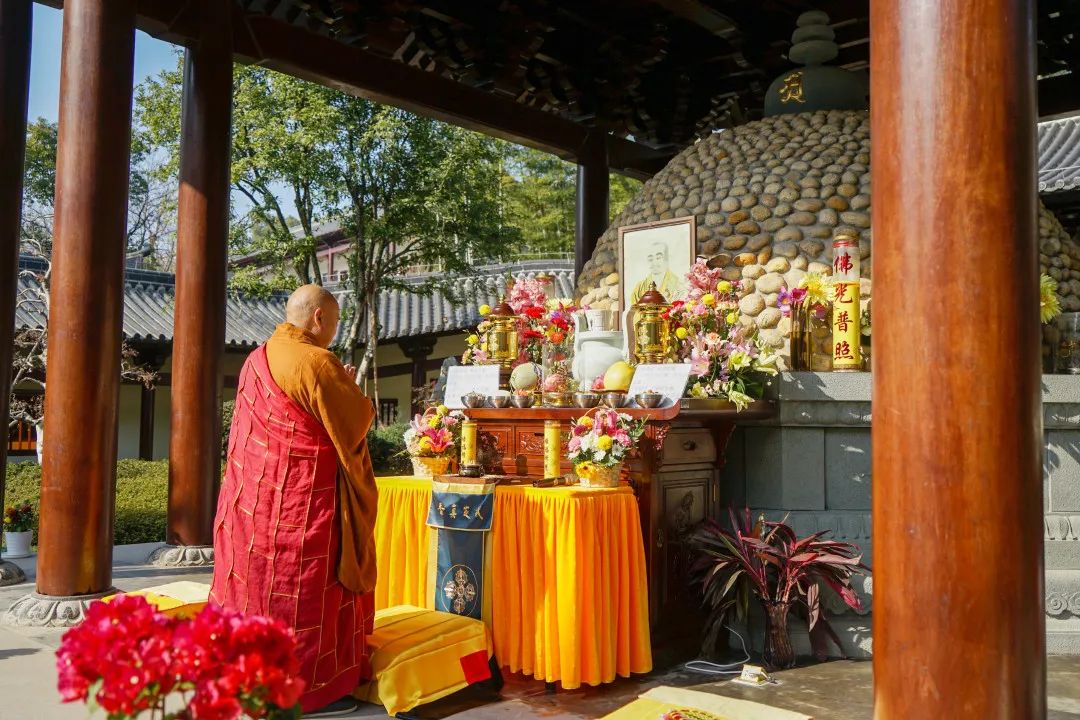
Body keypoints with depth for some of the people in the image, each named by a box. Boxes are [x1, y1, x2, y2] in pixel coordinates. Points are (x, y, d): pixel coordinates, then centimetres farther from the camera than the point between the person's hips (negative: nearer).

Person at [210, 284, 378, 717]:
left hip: (254, 495, 8)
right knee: (304, 591, 1)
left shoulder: (257, 359, 9)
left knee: (257, 580, 16)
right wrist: (350, 390, 7)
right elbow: (355, 422, -12)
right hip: (302, 498, -8)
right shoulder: (316, 362, -18)